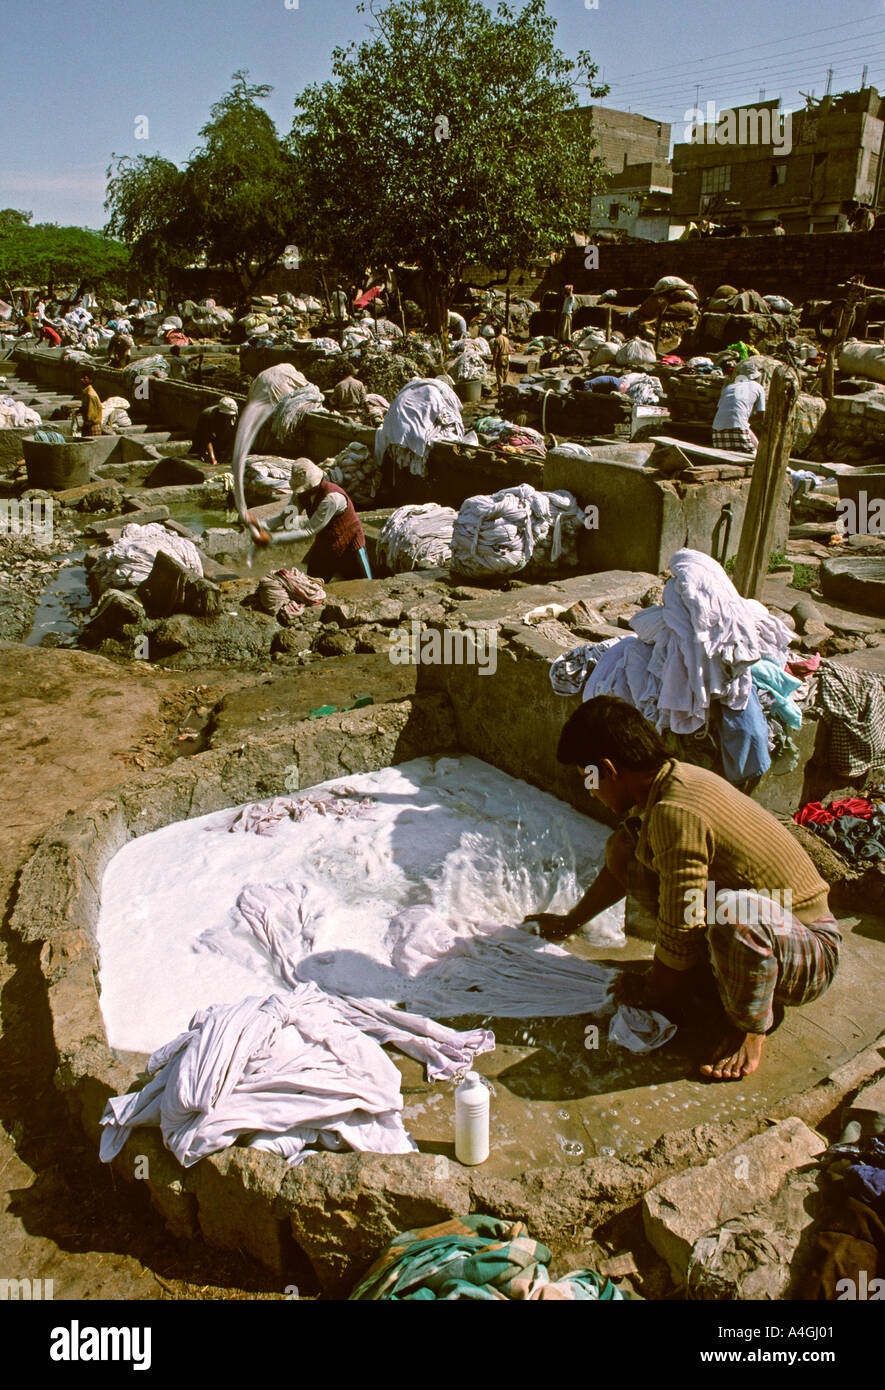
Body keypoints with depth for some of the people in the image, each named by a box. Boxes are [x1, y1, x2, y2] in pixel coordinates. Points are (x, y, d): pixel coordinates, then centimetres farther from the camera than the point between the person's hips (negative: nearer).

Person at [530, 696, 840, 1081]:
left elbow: (680, 934, -26)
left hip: (809, 955, -8)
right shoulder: (670, 779, -1)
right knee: (624, 848, 2)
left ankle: (750, 1025, -11)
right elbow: (620, 867, 18)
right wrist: (570, 922, 29)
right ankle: (696, 976, 9)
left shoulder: (676, 813, -31)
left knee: (736, 912, -43)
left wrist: (651, 991, -5)